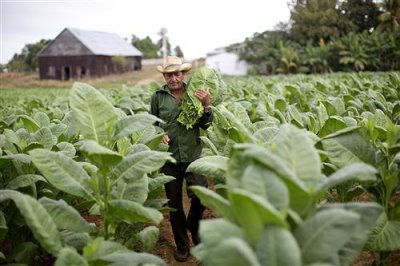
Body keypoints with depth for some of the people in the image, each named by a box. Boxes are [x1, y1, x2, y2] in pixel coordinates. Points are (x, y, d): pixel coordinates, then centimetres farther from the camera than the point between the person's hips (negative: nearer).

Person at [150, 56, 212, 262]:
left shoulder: (194, 93, 2)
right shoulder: (158, 97, 1)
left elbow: (205, 125, 3)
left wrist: (207, 105, -12)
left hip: (193, 154, 0)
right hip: (169, 156, 0)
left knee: (200, 197, -8)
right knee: (174, 203, 10)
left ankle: (193, 226, 27)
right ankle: (182, 245, 31)